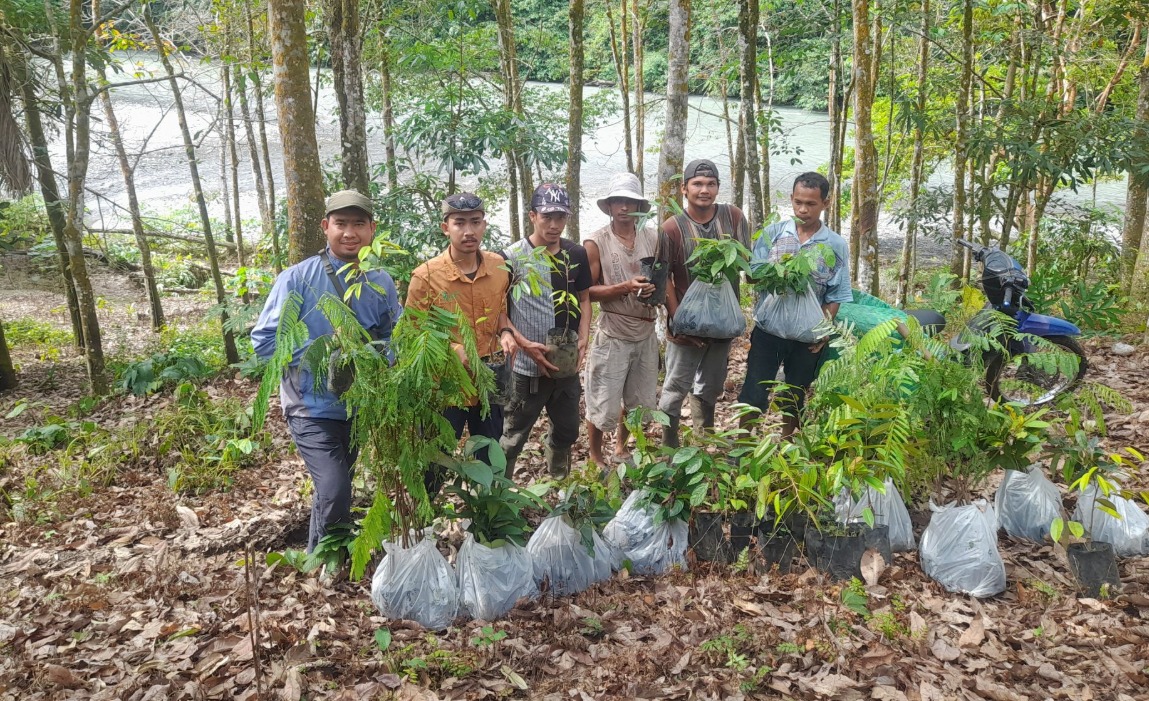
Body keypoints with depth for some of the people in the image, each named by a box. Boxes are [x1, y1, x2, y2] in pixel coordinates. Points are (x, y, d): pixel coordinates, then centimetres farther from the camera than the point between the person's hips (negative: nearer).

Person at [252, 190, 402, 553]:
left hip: (360, 405, 5)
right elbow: (264, 340, -17)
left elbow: (396, 337, 7)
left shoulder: (382, 283, -3)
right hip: (313, 405, -5)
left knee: (334, 486, 23)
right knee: (334, 492, -17)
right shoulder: (298, 278, -16)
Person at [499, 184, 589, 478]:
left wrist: (583, 341, -3)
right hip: (527, 368, -5)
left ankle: (560, 485, 46)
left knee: (567, 431, 22)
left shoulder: (576, 254, 3)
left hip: (567, 365, 5)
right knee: (512, 439, 5)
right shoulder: (512, 258, -11)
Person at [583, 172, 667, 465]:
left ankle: (621, 447, 41)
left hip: (646, 334, 5)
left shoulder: (653, 237, 2)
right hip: (612, 336, -4)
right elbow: (587, 291, -12)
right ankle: (595, 457, 26)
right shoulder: (596, 243, -10)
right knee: (603, 405, 2)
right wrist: (625, 288, -23)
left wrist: (657, 289, -7)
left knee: (640, 402, 17)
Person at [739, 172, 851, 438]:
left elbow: (835, 296, -2)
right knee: (753, 393, 2)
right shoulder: (772, 233, -3)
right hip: (767, 329, 0)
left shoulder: (836, 246, -4)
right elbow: (751, 274, -2)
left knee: (795, 396, 16)